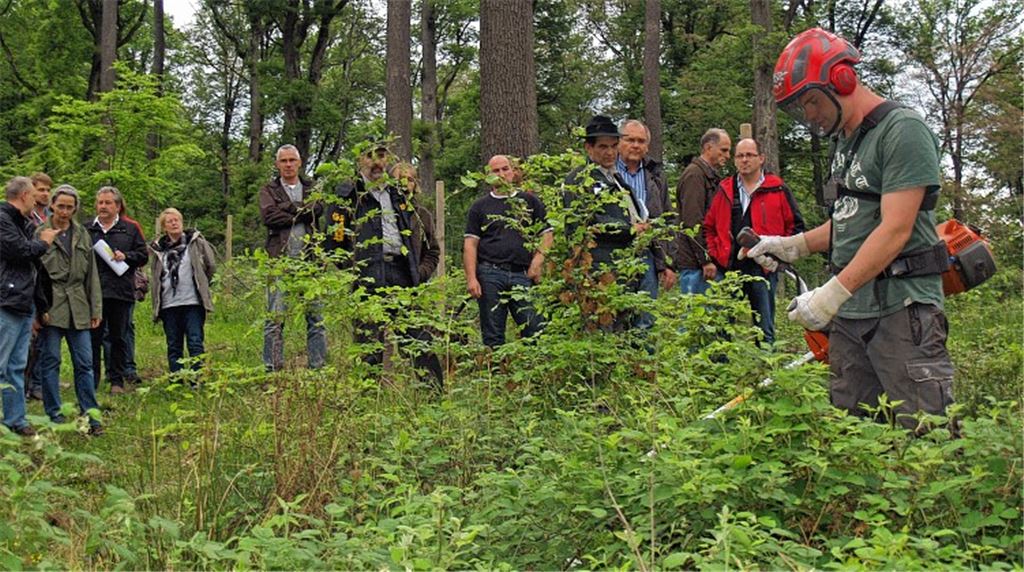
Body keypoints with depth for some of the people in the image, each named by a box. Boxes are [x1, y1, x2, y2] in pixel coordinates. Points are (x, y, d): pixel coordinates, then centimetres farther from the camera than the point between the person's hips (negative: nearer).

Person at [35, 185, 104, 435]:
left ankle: (90, 414, 6)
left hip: (78, 308, 3)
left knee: (85, 363, 2)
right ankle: (54, 415, 12)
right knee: (50, 361, 2)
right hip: (51, 308, -3)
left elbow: (91, 273, 15)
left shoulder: (82, 235, 13)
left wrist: (96, 309, 10)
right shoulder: (40, 233, 0)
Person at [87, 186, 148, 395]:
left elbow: (143, 256, 9)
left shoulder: (130, 230, 10)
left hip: (121, 292, 0)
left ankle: (117, 381, 12)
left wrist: (126, 256, -10)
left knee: (119, 339, 5)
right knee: (93, 338, 2)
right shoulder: (87, 230, 10)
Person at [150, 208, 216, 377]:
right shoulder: (159, 248, 12)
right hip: (169, 305, 3)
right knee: (173, 347, 7)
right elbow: (155, 279, 18)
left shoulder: (195, 241, 2)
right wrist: (156, 304, 13)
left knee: (195, 343, -6)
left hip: (193, 302, -3)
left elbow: (210, 265, 5)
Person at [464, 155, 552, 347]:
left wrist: (537, 263, -4)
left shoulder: (530, 202, 14)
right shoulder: (480, 206, 13)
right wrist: (471, 278, -5)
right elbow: (470, 244, 7)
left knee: (535, 330, -8)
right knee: (492, 336, 2)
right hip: (490, 275, 0)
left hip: (523, 274, 0)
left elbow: (547, 235, 11)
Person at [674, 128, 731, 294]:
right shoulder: (694, 174, -9)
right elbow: (693, 223, -17)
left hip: (708, 261, 9)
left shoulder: (711, 176, 21)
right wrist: (705, 260, -18)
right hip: (696, 263, -9)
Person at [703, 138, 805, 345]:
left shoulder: (777, 190, 3)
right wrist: (715, 254, 4)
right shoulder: (725, 190, 11)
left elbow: (796, 226, 4)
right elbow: (709, 226, 16)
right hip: (730, 267, 3)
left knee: (765, 328, 2)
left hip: (763, 267, -3)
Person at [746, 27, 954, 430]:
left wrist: (832, 294, -21)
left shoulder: (903, 130, -10)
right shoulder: (844, 141, 18)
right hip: (849, 310, 8)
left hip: (901, 309, -8)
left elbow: (895, 230, -17)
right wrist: (793, 245, 10)